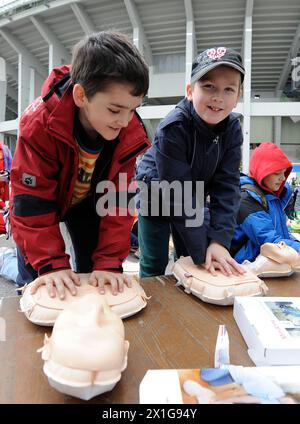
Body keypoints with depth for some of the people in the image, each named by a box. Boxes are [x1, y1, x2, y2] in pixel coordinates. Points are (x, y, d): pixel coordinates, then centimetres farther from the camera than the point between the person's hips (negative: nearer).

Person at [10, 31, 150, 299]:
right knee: (35, 281, -3)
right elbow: (32, 203, -30)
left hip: (88, 203, 2)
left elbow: (117, 201, -22)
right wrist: (52, 264, -35)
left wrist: (109, 262, -28)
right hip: (41, 198, -2)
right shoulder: (40, 124, -34)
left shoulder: (130, 134, -25)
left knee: (94, 271, 0)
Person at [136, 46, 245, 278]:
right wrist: (202, 251, -29)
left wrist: (219, 241, -27)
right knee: (154, 265, 0)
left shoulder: (233, 128, -16)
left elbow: (226, 186, -17)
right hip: (156, 194, -4)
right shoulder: (172, 128, -31)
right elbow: (177, 194, -32)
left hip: (192, 198, 5)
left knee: (189, 261, 9)